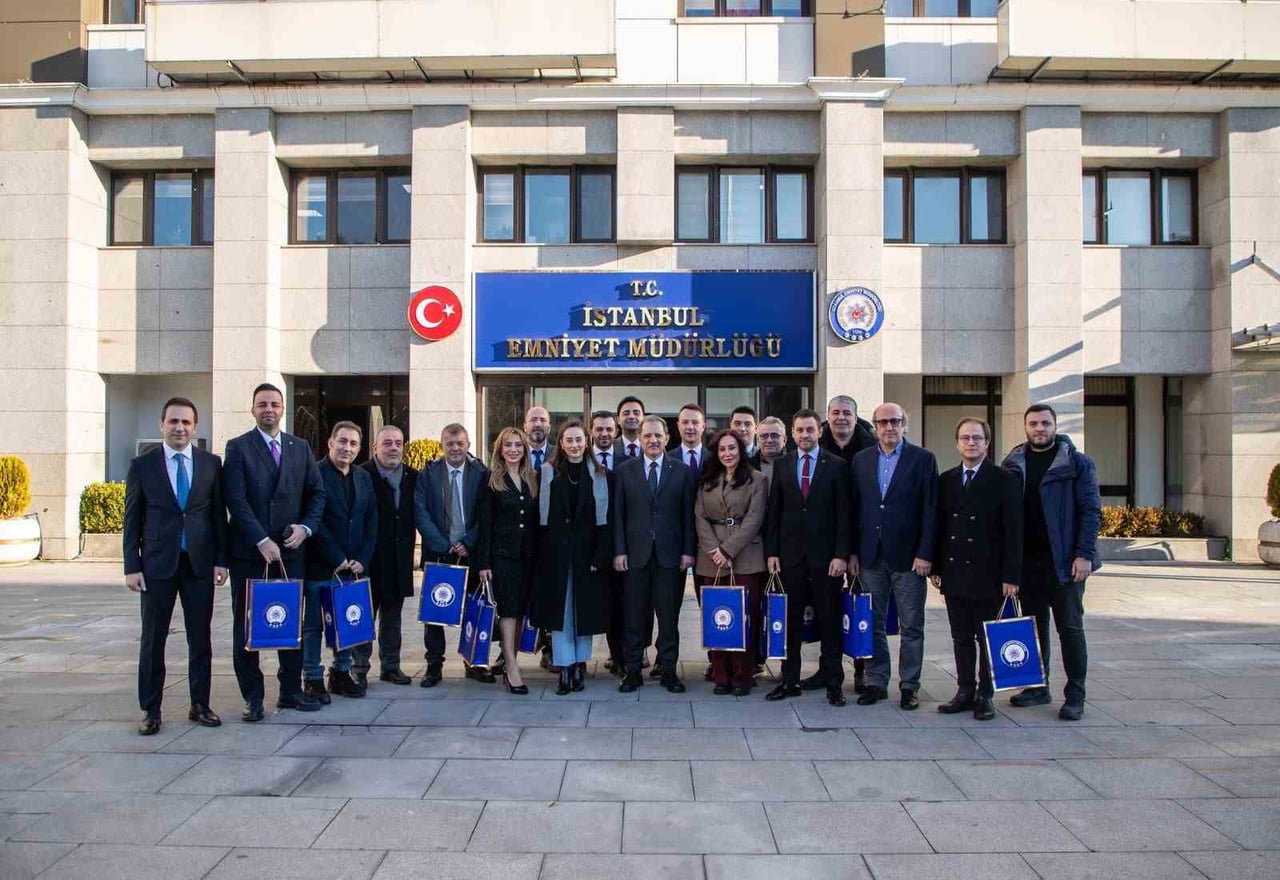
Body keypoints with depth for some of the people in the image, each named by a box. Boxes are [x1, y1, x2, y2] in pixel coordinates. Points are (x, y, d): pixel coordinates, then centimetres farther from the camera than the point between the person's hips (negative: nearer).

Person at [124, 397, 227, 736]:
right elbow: (132, 520, 2)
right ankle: (151, 710, 15)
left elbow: (219, 514, 6)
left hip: (200, 563, 1)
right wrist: (131, 566, -3)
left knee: (200, 638, 7)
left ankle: (200, 704, 18)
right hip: (157, 564, -1)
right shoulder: (142, 465, 2)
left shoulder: (211, 463, 4)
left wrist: (221, 560, 1)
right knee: (152, 640, 4)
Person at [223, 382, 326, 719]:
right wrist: (262, 541, -17)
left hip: (290, 550, 3)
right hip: (248, 552, -3)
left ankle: (290, 691, 19)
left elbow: (317, 492, 10)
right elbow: (236, 501, -10)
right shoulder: (238, 447, -2)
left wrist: (305, 527, -7)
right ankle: (253, 697, 14)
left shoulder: (300, 447, 10)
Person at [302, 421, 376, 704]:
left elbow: (371, 521, 12)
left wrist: (362, 559, 1)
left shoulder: (363, 477, 13)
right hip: (320, 566, -5)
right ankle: (312, 679, 12)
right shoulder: (315, 473, -7)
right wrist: (337, 559, -12)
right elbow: (313, 521, -12)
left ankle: (341, 673, 22)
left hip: (354, 565, 6)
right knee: (313, 624, 3)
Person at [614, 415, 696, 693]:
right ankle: (633, 671, 14)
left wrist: (688, 551, -2)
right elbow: (618, 514, 3)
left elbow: (688, 514, 4)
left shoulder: (682, 471, 4)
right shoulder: (624, 470, 5)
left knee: (669, 615, 5)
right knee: (635, 616, 5)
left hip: (670, 554, 0)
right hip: (636, 554, 0)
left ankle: (668, 670, 15)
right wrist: (619, 551, -3)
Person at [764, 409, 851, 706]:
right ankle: (790, 680, 15)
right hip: (790, 553, 2)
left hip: (826, 555, -2)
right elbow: (773, 512, 8)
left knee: (830, 620, 5)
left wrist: (841, 554, -8)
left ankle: (833, 681, 14)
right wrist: (771, 551, 1)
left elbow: (843, 514, -2)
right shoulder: (781, 465, 8)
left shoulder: (836, 466, 1)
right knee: (789, 620, 5)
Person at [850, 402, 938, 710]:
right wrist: (853, 552, 4)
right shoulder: (861, 460, 9)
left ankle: (909, 686, 16)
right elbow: (855, 508, 9)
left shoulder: (923, 459, -1)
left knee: (912, 627, 5)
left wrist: (925, 554, -11)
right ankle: (876, 682, 19)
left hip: (908, 555, -3)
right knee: (873, 624, 9)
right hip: (871, 557, 3)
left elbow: (930, 510, -5)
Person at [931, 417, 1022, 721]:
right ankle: (965, 691, 20)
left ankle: (985, 695, 16)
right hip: (954, 573, 4)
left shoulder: (1005, 480, -4)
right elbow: (939, 525, 11)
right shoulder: (946, 480, 10)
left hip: (988, 574, -4)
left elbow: (1013, 530, -7)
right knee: (961, 637, 11)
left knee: (988, 639, 6)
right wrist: (935, 566, 5)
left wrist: (1010, 576, -12)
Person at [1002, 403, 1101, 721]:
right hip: (1027, 560, 4)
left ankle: (1075, 696, 9)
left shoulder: (1077, 462, -2)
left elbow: (1090, 511, -6)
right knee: (1034, 625, 11)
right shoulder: (1014, 463, 8)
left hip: (1064, 561, -4)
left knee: (1070, 628, 2)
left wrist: (1084, 554, -15)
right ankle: (1038, 687, 22)